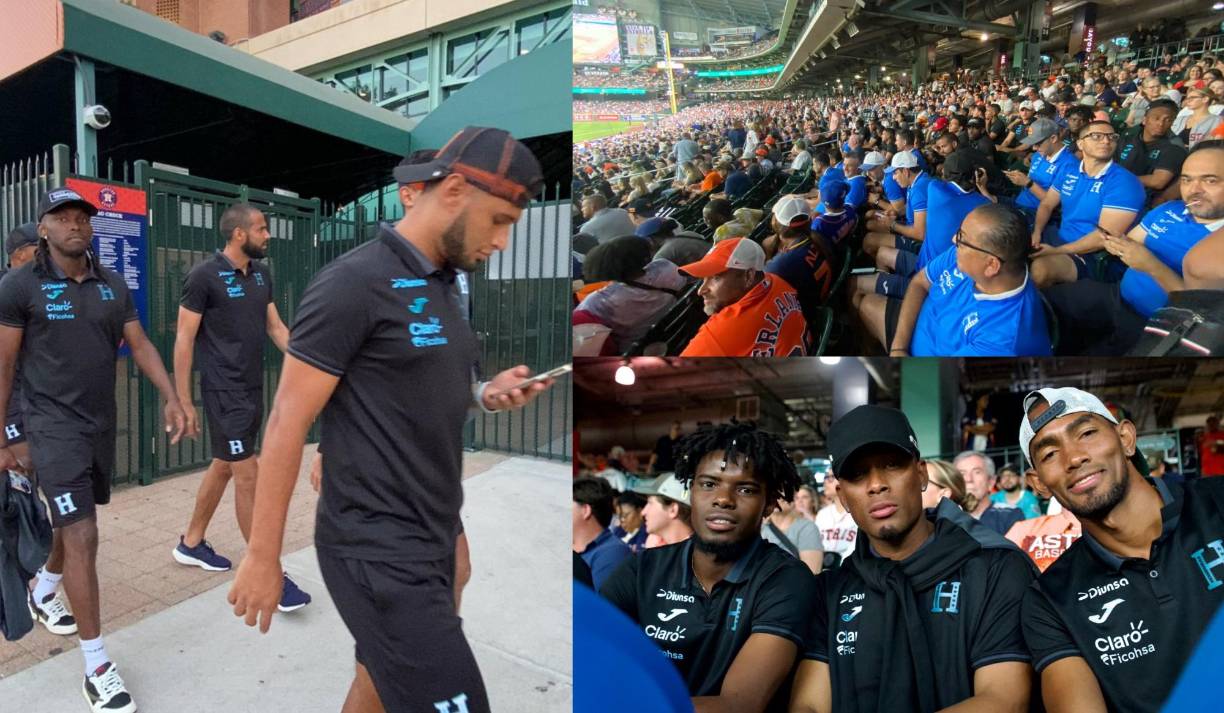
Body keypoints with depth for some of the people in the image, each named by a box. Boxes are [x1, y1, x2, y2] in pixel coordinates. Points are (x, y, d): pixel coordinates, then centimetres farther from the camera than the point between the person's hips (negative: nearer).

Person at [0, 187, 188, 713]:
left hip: (102, 423, 6)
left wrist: (171, 398, -5)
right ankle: (97, 667, -2)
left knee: (72, 522, 23)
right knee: (82, 537, -10)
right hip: (55, 425, -5)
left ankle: (43, 591, 52)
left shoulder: (113, 285, 5)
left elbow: (140, 346, 7)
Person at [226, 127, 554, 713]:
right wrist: (262, 556, -11)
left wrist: (486, 394, -2)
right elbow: (287, 421, -15)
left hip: (431, 538, 8)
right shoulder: (354, 282, -16)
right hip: (378, 550, -8)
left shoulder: (444, 284, 9)